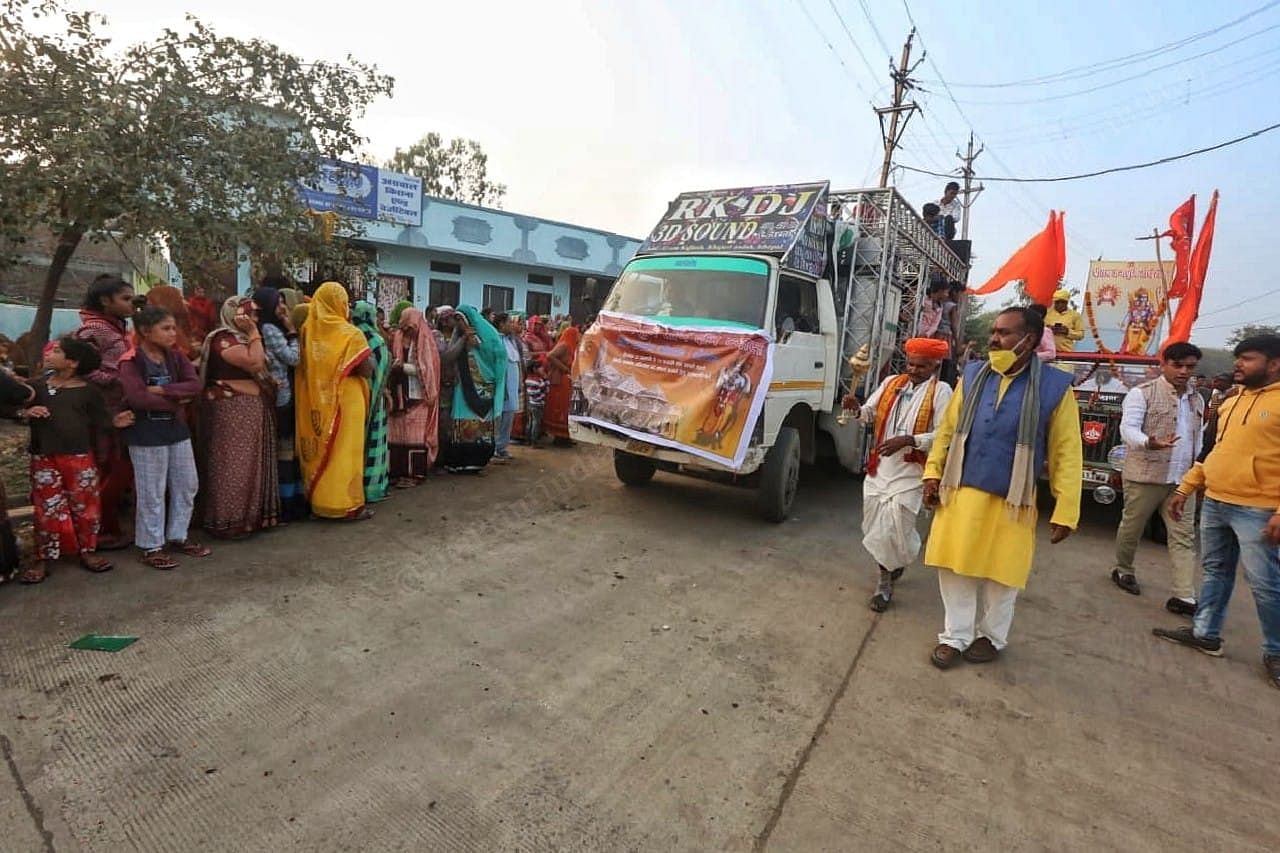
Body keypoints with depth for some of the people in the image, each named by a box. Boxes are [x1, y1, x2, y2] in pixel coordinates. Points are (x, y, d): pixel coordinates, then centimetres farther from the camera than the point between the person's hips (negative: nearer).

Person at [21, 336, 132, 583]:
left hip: (79, 457, -2)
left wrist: (114, 422, -18)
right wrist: (28, 412, -10)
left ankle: (87, 551, 19)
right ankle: (43, 559, 15)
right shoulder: (37, 386, 5)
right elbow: (19, 412, 11)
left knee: (85, 506, 5)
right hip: (44, 458, 2)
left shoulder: (89, 390, -3)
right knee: (47, 508, 6)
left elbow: (98, 422, -1)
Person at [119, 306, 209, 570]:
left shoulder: (176, 355, 6)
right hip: (146, 434, -6)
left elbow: (195, 385, -6)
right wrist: (176, 401, -13)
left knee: (187, 486, 11)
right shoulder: (131, 361, -11)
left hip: (176, 429, 6)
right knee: (152, 493, 2)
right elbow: (137, 398, -23)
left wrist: (161, 390, -18)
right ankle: (151, 547, 15)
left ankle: (178, 537, 26)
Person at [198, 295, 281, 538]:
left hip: (251, 410, 10)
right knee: (234, 465, -4)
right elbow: (254, 363, -24)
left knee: (250, 463, 13)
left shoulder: (243, 337, 16)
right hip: (232, 411, -10)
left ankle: (249, 515, 23)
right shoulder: (224, 339, -12)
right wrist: (253, 333, -16)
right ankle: (230, 521, 5)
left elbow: (261, 367, 12)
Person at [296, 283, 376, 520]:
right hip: (344, 401, -5)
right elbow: (367, 370, -12)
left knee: (319, 449, 13)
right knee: (343, 451, 2)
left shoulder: (307, 330, 2)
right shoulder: (350, 334, -11)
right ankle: (346, 505, 6)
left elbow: (302, 366, 10)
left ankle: (318, 501, 21)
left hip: (315, 401, 5)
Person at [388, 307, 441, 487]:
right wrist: (394, 366, -8)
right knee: (400, 433, 3)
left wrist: (403, 366, -14)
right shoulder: (398, 339, 12)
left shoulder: (425, 342, -2)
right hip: (401, 395, 5)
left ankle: (414, 473, 1)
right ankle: (400, 471, 9)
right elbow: (393, 363, 13)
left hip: (418, 396, -5)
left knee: (415, 435, -3)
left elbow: (426, 369, -9)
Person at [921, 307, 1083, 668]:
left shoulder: (1055, 386, -6)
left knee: (999, 576, 13)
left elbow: (1066, 454, -6)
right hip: (960, 495, 3)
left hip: (1009, 503, -2)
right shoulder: (973, 376, 4)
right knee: (955, 569, 10)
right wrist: (933, 472, 1)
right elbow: (947, 430, 9)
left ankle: (990, 636, 35)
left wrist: (1065, 511, -8)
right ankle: (956, 635, 27)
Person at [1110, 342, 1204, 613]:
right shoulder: (1142, 393, -6)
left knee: (1184, 535, 0)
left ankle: (1184, 597, 0)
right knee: (1131, 527, 7)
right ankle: (1123, 570, 29)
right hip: (1145, 475, -5)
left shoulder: (1196, 400, 16)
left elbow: (1196, 439, 23)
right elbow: (1128, 429, -17)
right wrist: (1149, 443, -36)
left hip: (1182, 480, 6)